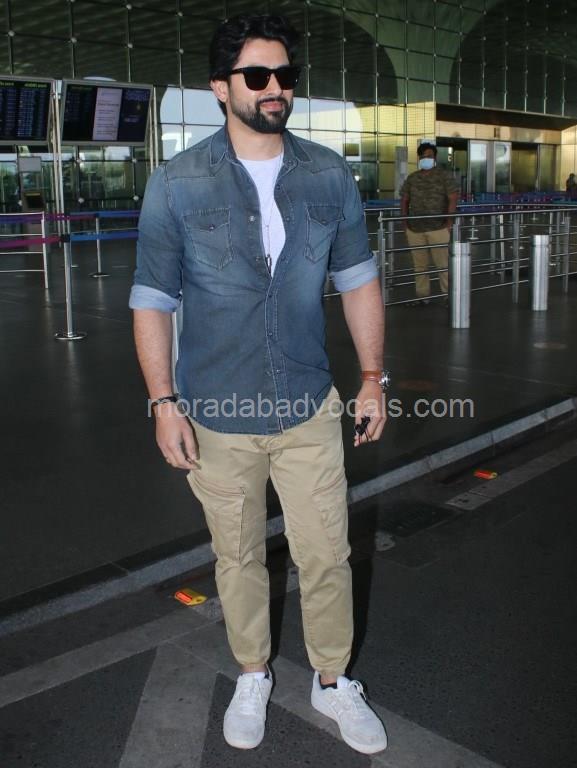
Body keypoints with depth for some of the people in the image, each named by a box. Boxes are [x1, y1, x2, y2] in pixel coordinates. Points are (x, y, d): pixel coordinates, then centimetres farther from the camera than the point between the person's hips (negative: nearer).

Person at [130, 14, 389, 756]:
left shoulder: (328, 175, -1)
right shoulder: (176, 184, -7)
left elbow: (358, 279, 7)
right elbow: (152, 299, -4)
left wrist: (372, 376, 5)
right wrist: (163, 401, -9)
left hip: (309, 410, 2)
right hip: (217, 417, -1)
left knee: (327, 558, 9)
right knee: (238, 559, 16)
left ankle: (333, 681, 34)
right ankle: (252, 677, 40)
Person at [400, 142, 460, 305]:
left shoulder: (444, 176, 0)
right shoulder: (411, 178, 12)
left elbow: (453, 198, -5)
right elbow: (404, 200, 16)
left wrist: (449, 221, -12)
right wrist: (405, 221, 7)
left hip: (438, 228, -4)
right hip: (414, 228, 4)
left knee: (443, 263, -5)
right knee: (419, 264, 8)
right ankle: (422, 295, 16)